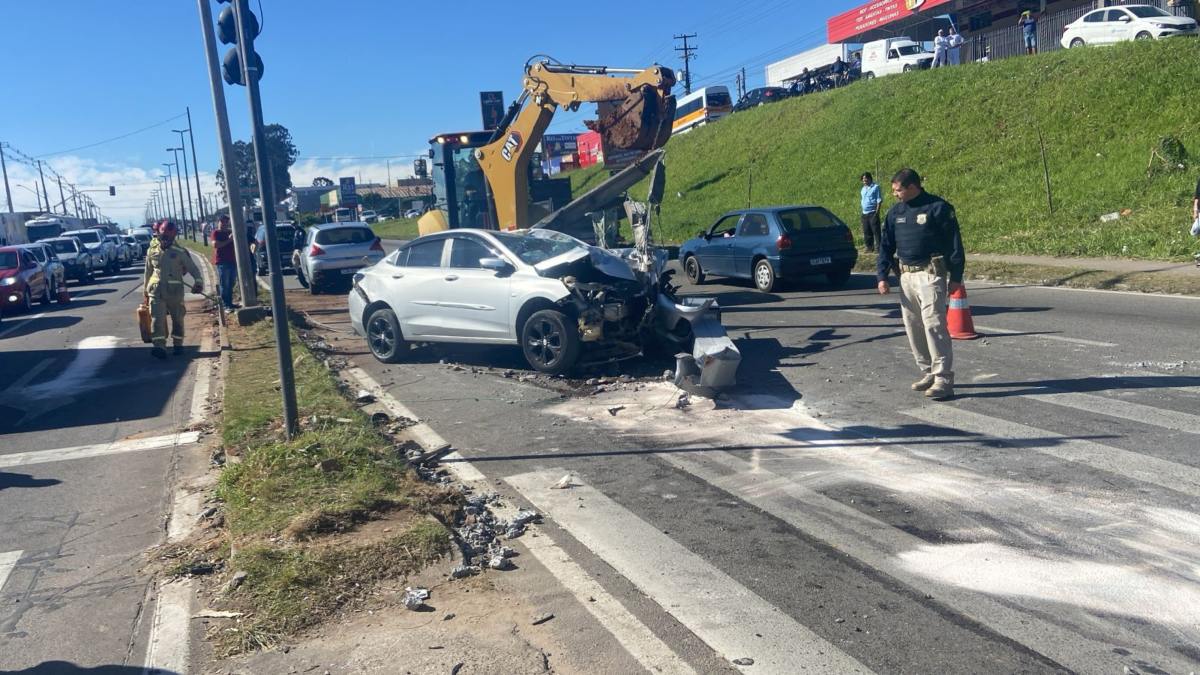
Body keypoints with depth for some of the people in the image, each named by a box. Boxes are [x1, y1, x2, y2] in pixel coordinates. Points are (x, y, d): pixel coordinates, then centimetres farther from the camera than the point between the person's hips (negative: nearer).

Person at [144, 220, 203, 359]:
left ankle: (178, 345, 24)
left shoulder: (179, 252, -1)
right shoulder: (152, 251, 8)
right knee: (157, 319, -10)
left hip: (175, 291, -1)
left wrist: (198, 281, -21)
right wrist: (145, 291, 19)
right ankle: (160, 347, -16)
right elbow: (147, 273, 17)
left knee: (177, 318, 9)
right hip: (157, 291, 1)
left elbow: (192, 268, -3)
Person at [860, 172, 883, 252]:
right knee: (866, 231, 9)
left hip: (873, 212, -7)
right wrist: (862, 211, 10)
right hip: (864, 213, 7)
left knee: (876, 230, -8)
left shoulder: (876, 187, -5)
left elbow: (879, 200, -8)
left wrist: (877, 212, -15)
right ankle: (869, 247, 17)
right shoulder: (863, 189, 16)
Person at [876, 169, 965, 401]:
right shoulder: (895, 212, 11)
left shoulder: (938, 208, -6)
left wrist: (956, 277, -8)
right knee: (913, 327, 8)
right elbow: (885, 246, 14)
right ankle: (928, 373, 19)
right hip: (906, 276, 7)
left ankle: (943, 379, -10)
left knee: (933, 324, -13)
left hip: (931, 275, -7)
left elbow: (954, 244, -5)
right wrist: (881, 276, 5)